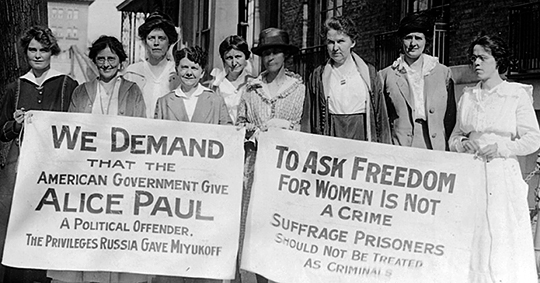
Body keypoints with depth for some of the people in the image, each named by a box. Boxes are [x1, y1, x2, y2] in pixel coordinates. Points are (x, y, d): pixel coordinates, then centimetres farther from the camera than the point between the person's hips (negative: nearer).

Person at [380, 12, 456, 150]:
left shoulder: (443, 73, 9)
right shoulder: (386, 75, 5)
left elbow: (450, 117, 11)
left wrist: (442, 143, 2)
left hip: (436, 150, 1)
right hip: (399, 151, -1)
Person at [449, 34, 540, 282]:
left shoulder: (517, 94, 1)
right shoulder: (467, 96, 12)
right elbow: (454, 137, 17)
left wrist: (501, 148, -15)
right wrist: (463, 144, -5)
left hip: (502, 177, -3)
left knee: (502, 240, -3)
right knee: (470, 240, 3)